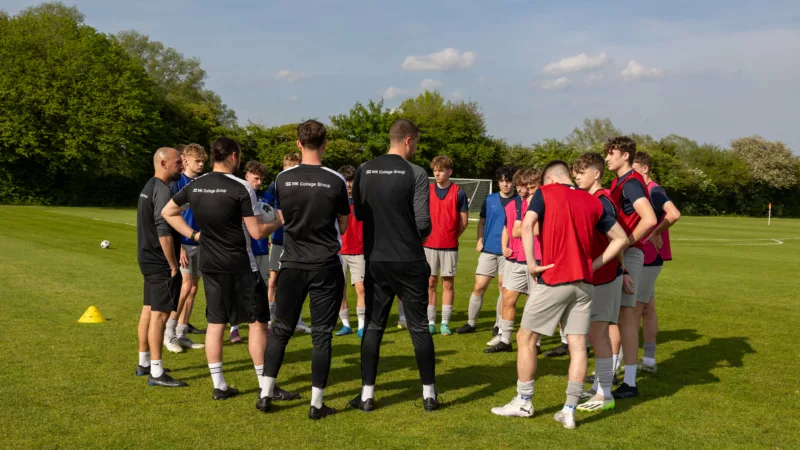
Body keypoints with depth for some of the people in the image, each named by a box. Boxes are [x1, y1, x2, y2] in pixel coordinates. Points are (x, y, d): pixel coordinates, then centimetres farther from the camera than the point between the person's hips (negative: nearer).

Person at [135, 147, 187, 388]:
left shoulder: (148, 187, 14)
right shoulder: (162, 191, -17)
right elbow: (164, 232, -23)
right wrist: (174, 266, -17)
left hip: (149, 259, 10)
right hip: (161, 263, -10)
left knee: (148, 310, 16)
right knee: (160, 313, -8)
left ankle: (144, 363, 27)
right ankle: (156, 373, -6)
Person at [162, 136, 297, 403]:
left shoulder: (195, 186, 4)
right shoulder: (241, 188, -14)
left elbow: (167, 213, 15)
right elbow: (257, 232, -14)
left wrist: (193, 235, 14)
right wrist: (279, 221, 2)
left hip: (209, 264, 6)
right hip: (240, 265, -6)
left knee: (215, 323, 10)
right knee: (258, 322, 2)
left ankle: (219, 386, 15)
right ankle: (265, 387, 5)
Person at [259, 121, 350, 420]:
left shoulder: (283, 179, -3)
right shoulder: (335, 181, -8)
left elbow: (282, 220, 10)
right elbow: (343, 227, 2)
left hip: (292, 264, 2)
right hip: (326, 266, -2)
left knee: (281, 330, 13)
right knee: (322, 334, 4)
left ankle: (266, 394, 16)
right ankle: (316, 404, 8)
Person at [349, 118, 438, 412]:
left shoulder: (365, 171, 1)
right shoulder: (415, 173, -10)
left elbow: (358, 213, 9)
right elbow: (423, 221, -13)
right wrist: (420, 236, 8)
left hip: (375, 260, 3)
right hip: (409, 261, -3)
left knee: (373, 326, 11)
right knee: (419, 327, 8)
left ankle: (367, 395, 12)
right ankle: (429, 394, 15)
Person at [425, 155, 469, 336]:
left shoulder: (458, 192, -2)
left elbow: (464, 220, 3)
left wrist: (452, 236, 2)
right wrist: (426, 235, 1)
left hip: (450, 246, -1)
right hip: (429, 245, 1)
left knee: (448, 283, 4)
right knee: (430, 283, 4)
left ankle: (445, 323, 12)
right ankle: (431, 322, 11)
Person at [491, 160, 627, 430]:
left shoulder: (545, 193, 0)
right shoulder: (593, 202, 12)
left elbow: (527, 225, -17)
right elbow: (620, 239, 14)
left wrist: (531, 264, -12)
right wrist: (594, 265, 12)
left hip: (553, 280, -4)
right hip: (583, 283, 5)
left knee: (526, 338, 10)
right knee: (578, 345, 6)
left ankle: (523, 402, 17)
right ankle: (569, 411, 6)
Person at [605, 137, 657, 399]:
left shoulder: (631, 183, -15)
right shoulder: (618, 182, 15)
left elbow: (649, 219, -27)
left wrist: (626, 242, -19)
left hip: (628, 255, -10)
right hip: (616, 255, 10)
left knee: (625, 314, -7)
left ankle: (630, 382, -2)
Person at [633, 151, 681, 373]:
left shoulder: (654, 191, -15)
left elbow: (674, 214, -32)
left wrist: (655, 234, -23)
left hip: (649, 259, -10)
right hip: (642, 257, 10)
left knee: (634, 309, -6)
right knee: (647, 308, 12)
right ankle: (649, 359, 19)